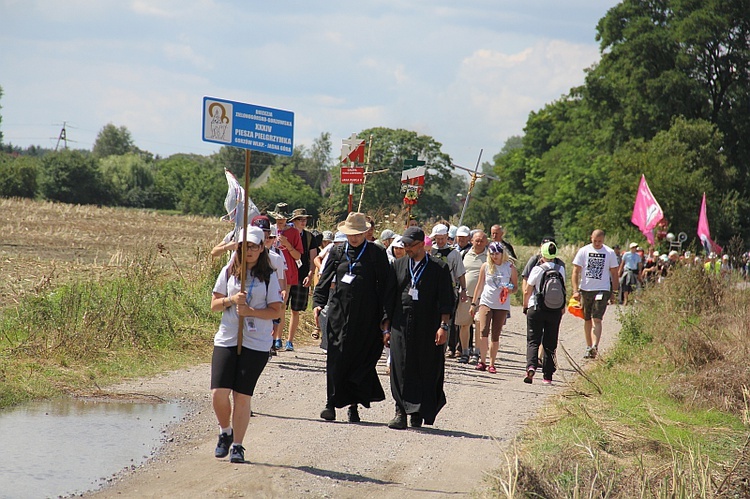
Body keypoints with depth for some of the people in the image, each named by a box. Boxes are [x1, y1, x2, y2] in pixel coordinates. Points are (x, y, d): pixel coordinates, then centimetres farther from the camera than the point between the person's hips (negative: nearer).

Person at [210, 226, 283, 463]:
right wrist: (231, 300, -11)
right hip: (226, 339, 2)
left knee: (242, 395, -2)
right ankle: (225, 433, 19)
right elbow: (214, 305, 9)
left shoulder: (269, 276, 2)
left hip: (256, 343, -2)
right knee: (219, 393, -7)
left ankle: (237, 445, 8)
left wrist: (251, 311, -16)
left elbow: (276, 311, -1)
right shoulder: (228, 272, 8)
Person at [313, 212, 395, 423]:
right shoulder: (337, 253, 10)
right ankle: (332, 403, 0)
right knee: (336, 359, -3)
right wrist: (318, 303, 0)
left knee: (361, 357, -2)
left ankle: (354, 405, 4)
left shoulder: (376, 254, 2)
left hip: (366, 317, -2)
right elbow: (324, 281, 15)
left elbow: (386, 286, 1)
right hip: (339, 313, 2)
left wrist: (386, 317, -4)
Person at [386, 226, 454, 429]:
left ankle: (419, 414, 12)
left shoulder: (439, 268, 2)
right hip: (401, 325, 2)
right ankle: (401, 412, -6)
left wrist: (443, 326, -9)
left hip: (428, 327, -2)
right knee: (400, 369, -5)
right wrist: (387, 326, 10)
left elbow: (446, 300, 0)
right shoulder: (398, 265, 11)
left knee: (426, 371, 2)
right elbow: (391, 297, 14)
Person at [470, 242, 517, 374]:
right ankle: (482, 361, -11)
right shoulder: (486, 266, 5)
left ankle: (492, 364, 10)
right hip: (486, 302, 0)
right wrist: (473, 304, 13)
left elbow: (515, 286, 10)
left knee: (496, 336, 3)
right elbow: (479, 285, 12)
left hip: (502, 305, 0)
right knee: (483, 331, -16)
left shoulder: (510, 267, 2)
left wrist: (509, 290, -14)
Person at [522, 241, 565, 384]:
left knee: (533, 341, 2)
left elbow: (527, 291, -5)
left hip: (536, 309, -3)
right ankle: (547, 376, 11)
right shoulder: (560, 269, 0)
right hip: (555, 311, 3)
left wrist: (525, 306, 10)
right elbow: (563, 290, 11)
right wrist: (563, 307, 24)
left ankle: (531, 366, -22)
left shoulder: (537, 269, -9)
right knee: (550, 344, 10)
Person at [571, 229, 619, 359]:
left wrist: (614, 292, 5)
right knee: (587, 320, 10)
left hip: (602, 290, -2)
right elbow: (576, 272, 1)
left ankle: (594, 347, -24)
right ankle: (589, 347, 19)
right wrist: (575, 290, -8)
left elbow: (614, 274, 8)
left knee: (597, 319, -14)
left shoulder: (609, 253, 1)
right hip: (585, 289, 2)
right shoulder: (583, 251, 1)